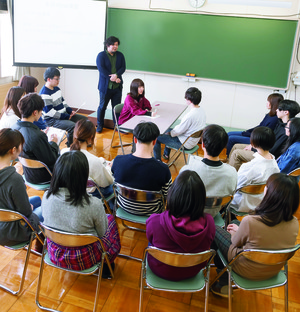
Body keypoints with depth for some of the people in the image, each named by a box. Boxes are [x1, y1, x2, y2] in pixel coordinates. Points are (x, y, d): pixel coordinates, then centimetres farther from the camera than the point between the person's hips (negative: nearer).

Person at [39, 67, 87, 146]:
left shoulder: (57, 89, 10)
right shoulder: (44, 94, -20)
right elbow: (49, 111, -24)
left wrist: (70, 111, 3)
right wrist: (66, 116, -22)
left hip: (64, 114, 10)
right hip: (51, 120, -10)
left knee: (84, 119, 9)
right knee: (73, 126, -32)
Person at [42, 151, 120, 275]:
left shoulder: (47, 197, -18)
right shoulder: (93, 205, -30)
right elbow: (102, 234, -12)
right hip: (84, 260, -4)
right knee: (110, 219, 20)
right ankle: (106, 265, 36)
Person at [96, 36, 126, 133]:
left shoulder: (120, 55, 10)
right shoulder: (101, 55, -2)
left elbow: (123, 67, 2)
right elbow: (101, 69, -12)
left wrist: (116, 75, -18)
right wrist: (113, 78, -17)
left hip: (117, 86, 3)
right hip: (105, 86, -3)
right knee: (102, 106, 7)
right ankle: (100, 125, 21)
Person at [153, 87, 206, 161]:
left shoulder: (190, 115, -33)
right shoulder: (201, 110, -4)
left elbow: (179, 131, -21)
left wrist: (169, 133, -1)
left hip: (185, 144, -9)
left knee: (156, 138, 1)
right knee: (169, 130, 32)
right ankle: (166, 155, 46)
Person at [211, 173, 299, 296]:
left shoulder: (250, 221, -35)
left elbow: (236, 242, -14)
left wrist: (234, 232, 10)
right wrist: (240, 230, 9)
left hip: (247, 271, -5)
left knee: (215, 230, 15)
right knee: (235, 223, 22)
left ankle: (223, 283, 30)